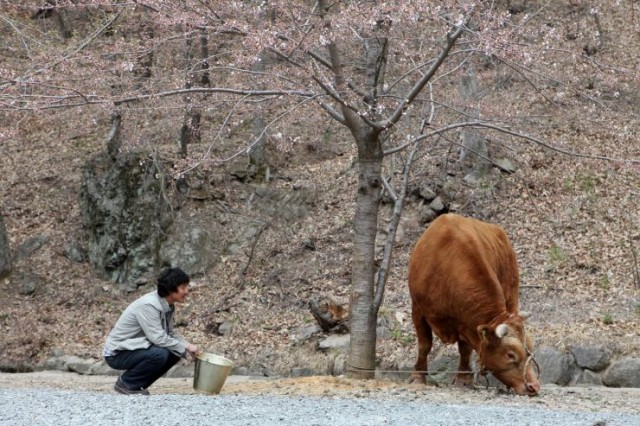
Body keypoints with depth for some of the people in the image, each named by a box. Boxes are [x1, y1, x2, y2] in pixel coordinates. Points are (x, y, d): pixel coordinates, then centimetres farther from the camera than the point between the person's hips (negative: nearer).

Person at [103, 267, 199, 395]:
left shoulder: (167, 306, 1)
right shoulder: (148, 305, -26)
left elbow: (169, 334, 9)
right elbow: (158, 338, -29)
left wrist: (188, 346, -7)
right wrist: (185, 347, -20)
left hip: (136, 348, 9)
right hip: (117, 354, -9)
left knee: (174, 353, 0)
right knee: (159, 354, -28)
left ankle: (136, 385, 8)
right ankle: (126, 383, -8)